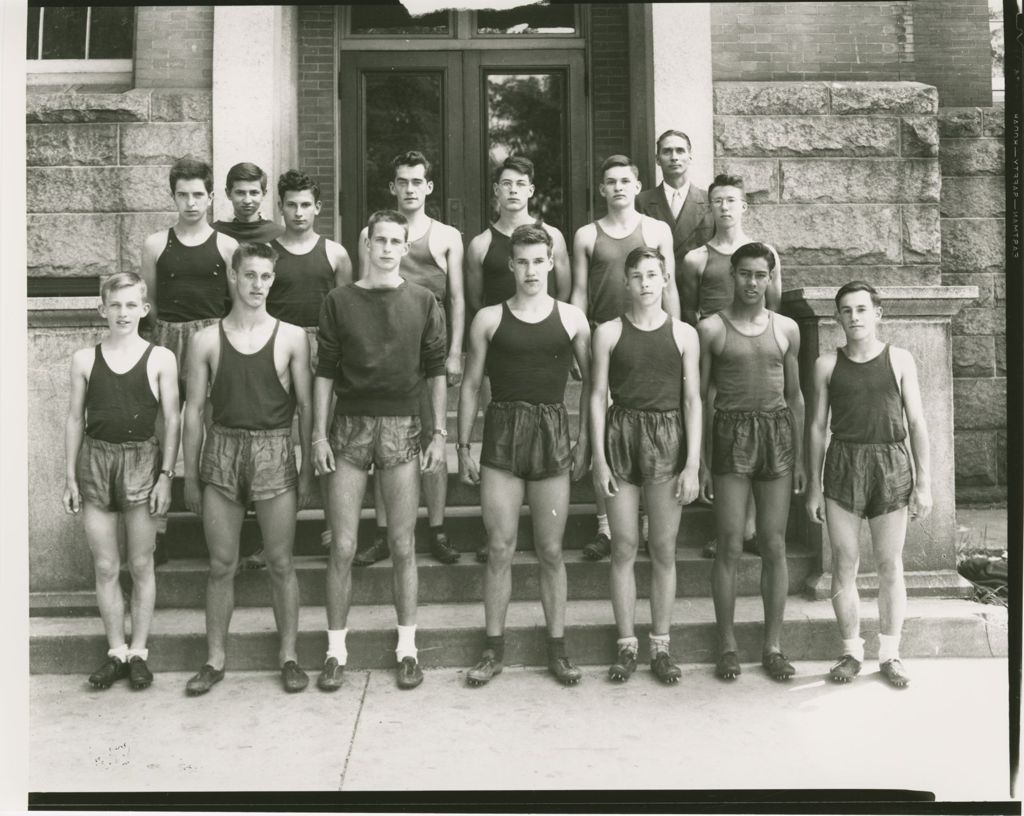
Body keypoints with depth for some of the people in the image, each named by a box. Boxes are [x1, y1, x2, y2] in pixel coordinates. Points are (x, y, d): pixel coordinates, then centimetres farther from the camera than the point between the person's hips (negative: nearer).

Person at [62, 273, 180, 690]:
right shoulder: (84, 359, 4)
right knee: (105, 567, 7)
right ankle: (116, 651, 19)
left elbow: (172, 420, -1)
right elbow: (75, 419, 8)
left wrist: (166, 475, -6)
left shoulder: (160, 359, -2)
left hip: (141, 459, -2)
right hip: (95, 460, 2)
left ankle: (138, 652, 17)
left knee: (141, 565, 6)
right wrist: (71, 476, 5)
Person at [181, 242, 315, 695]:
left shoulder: (291, 337, 0)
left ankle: (288, 654, 19)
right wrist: (190, 476, 5)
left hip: (274, 452, -1)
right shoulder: (207, 340, 3)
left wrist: (307, 470, 0)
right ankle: (215, 658, 21)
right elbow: (194, 409, 6)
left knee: (280, 563, 6)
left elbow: (305, 407, 3)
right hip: (221, 450, 1)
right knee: (221, 564, 8)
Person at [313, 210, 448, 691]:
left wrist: (439, 432, 0)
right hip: (350, 425, 0)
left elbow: (436, 371, 6)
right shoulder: (339, 301, 5)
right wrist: (318, 434, -1)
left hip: (402, 426, 0)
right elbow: (325, 372, 4)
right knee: (342, 547, 2)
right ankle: (336, 649, 15)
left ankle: (407, 648, 17)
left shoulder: (423, 303, 5)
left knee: (403, 546, 4)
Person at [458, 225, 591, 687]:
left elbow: (591, 381, 10)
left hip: (553, 433, 0)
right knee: (500, 549, 2)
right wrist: (463, 448, 3)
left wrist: (584, 441, 2)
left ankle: (557, 649, 17)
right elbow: (470, 386, 7)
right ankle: (494, 649, 14)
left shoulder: (572, 319, 6)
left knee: (551, 550, 6)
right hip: (502, 432, 0)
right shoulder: (488, 319, 5)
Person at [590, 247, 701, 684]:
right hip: (621, 434, 0)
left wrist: (693, 464, -4)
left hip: (668, 438, 0)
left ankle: (661, 646, 17)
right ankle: (626, 645, 15)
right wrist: (599, 459, -3)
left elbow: (692, 400, 2)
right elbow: (598, 396, 3)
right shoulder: (608, 332, 3)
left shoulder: (684, 334, 3)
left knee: (663, 549, 5)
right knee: (624, 547, 4)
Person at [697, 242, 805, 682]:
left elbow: (794, 395, 14)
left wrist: (799, 458, 9)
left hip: (777, 434, 3)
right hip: (731, 434, -2)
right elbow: (698, 397, 2)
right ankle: (727, 646, 11)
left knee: (774, 546, 5)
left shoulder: (786, 328, 10)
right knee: (730, 547, -1)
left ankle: (773, 645, 16)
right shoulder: (711, 329, 1)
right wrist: (700, 461, -3)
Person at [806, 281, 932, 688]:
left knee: (890, 565, 5)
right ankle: (851, 651, 16)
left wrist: (924, 482, -1)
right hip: (843, 463, 0)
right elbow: (817, 426, 7)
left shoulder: (900, 360, 3)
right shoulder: (827, 364, 4)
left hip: (892, 464, 0)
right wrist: (814, 486, 4)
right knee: (844, 563, 3)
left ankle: (889, 653, 17)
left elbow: (917, 422, 4)